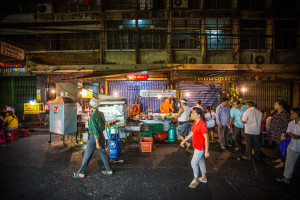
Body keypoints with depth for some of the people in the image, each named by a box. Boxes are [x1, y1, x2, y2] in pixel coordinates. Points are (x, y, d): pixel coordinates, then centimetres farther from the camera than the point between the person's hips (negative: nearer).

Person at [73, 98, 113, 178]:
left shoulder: (93, 116, -21)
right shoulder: (100, 113, 4)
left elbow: (95, 130, -22)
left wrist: (97, 143, -18)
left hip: (95, 137, -8)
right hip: (101, 136, 8)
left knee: (87, 156, 6)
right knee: (103, 154, 16)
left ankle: (81, 173, 20)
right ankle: (109, 170, 25)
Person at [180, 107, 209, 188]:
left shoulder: (202, 125, -25)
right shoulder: (195, 122, 3)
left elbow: (206, 138, -23)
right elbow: (192, 133, 15)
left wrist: (206, 151, -21)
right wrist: (184, 141, 19)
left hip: (200, 147, -9)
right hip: (197, 146, 9)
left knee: (194, 163, 0)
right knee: (201, 162, 20)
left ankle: (195, 180, 18)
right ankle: (204, 178, 37)